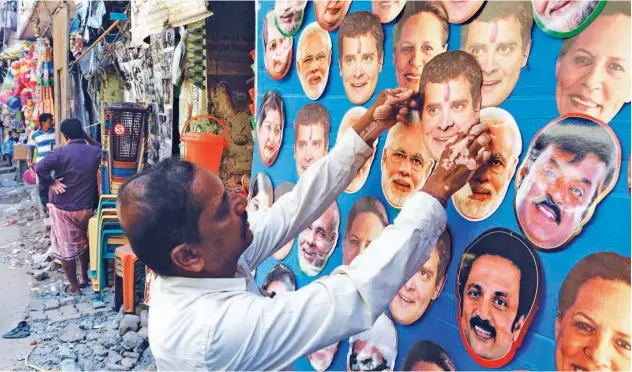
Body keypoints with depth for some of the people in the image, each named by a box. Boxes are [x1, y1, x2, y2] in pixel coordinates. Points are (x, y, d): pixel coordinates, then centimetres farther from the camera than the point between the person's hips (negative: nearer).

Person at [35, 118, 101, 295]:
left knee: (65, 248, 9)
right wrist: (86, 136, 16)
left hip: (63, 209, -4)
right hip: (86, 207, 4)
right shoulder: (94, 152, -3)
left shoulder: (60, 153, -15)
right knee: (83, 242, 26)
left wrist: (51, 183, -17)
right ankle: (84, 276, 37)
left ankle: (74, 286, 18)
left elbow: (40, 167, -30)